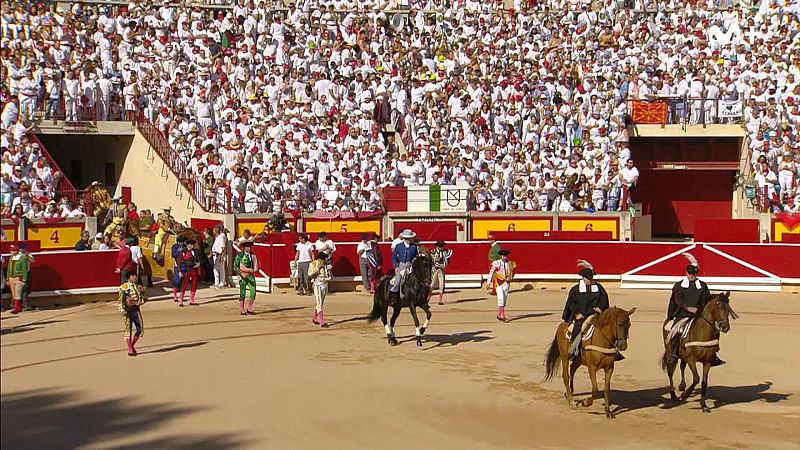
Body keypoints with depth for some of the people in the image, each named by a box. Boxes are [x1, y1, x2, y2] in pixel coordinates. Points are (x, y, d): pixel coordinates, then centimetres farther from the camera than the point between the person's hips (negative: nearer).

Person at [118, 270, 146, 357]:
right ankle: (130, 350, 3)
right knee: (128, 329, -2)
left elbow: (145, 296, 17)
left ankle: (132, 345, 22)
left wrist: (141, 301, -4)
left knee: (140, 329, 0)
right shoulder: (123, 287, -3)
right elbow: (120, 299, -9)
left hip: (136, 309, 4)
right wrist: (122, 310, -21)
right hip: (128, 310, -4)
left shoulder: (139, 286, 11)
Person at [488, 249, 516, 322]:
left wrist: (509, 278, -3)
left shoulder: (509, 264, 5)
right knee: (501, 299, -14)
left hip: (506, 284, 5)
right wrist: (489, 282, -9)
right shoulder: (496, 263, -7)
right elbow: (491, 272, -6)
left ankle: (499, 315, 24)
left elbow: (512, 273, 17)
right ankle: (502, 316, -15)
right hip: (498, 283, -5)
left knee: (504, 300, 9)